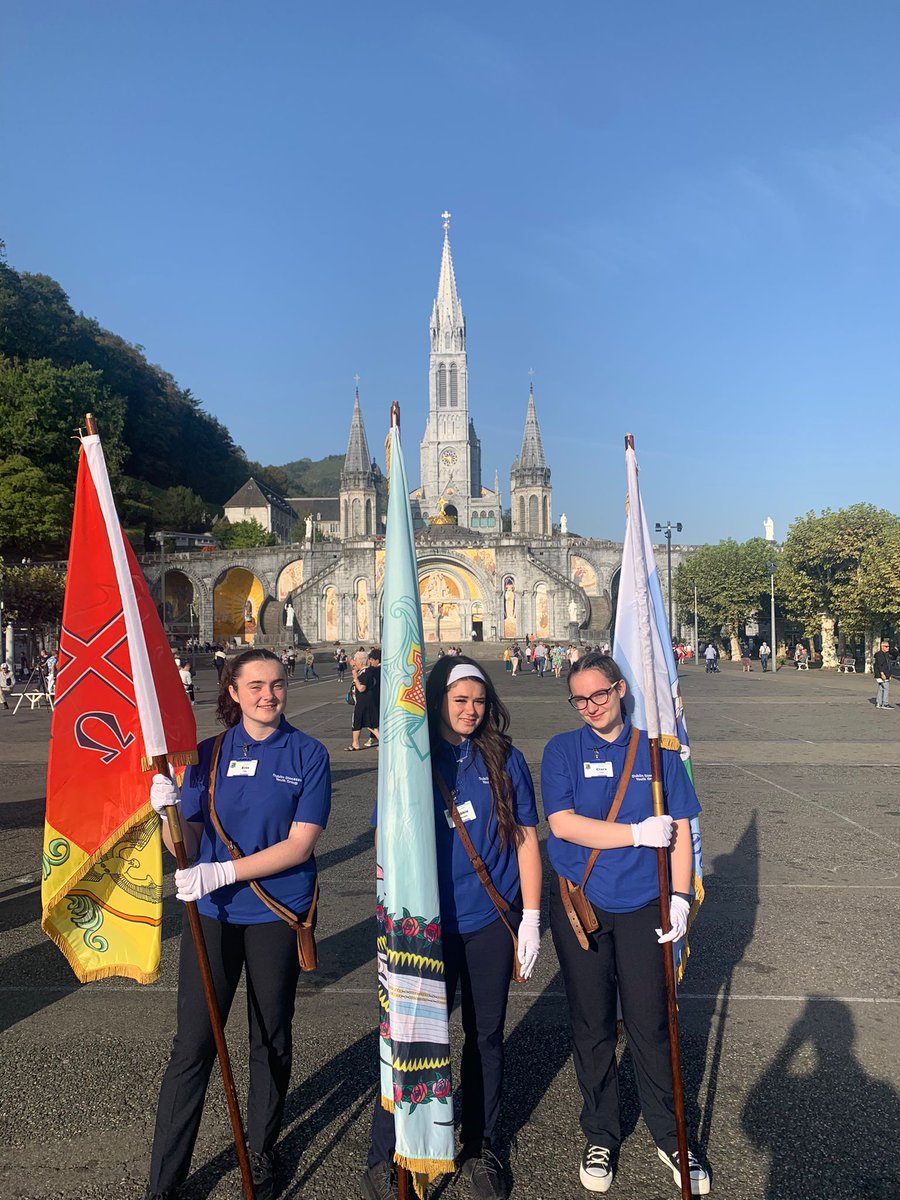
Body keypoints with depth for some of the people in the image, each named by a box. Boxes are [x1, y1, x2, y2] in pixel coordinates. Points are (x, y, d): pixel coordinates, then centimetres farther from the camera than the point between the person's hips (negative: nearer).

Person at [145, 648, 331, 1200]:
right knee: (192, 1046, 4)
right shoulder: (209, 754, 0)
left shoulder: (308, 754, -7)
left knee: (271, 1040, 15)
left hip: (278, 915, -1)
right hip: (213, 913, 1)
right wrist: (168, 811, -21)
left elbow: (299, 845, -14)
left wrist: (222, 872, -23)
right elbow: (188, 845, 0)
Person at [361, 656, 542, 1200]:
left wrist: (531, 917, 0)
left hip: (492, 921, 2)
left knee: (486, 1035, 15)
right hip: (428, 925, -1)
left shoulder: (505, 759, 0)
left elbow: (525, 839, 3)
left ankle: (479, 1146, 35)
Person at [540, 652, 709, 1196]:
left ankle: (669, 1137, 30)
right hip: (579, 907, 0)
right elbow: (562, 823, -14)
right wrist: (639, 833, -16)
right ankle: (601, 1137, 32)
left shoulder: (657, 750, 1)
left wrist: (680, 896, -6)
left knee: (651, 1026, 7)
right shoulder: (562, 750, -3)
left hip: (642, 908, 0)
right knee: (592, 1027, 12)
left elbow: (680, 829, 2)